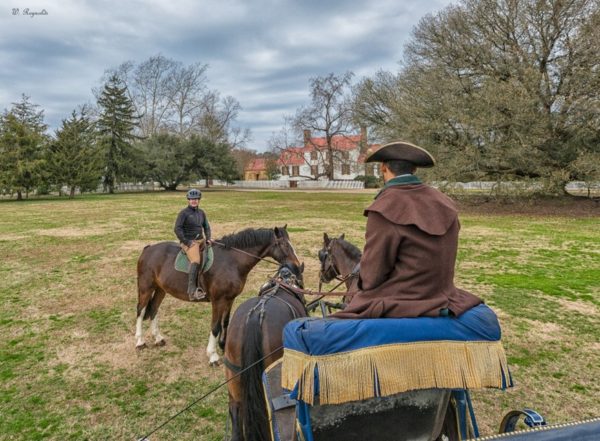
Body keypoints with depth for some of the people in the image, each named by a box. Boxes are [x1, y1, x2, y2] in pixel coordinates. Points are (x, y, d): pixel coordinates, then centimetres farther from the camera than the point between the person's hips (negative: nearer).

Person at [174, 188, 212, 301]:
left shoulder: (201, 212, 13)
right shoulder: (184, 213, -5)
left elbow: (206, 227, 21)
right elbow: (177, 229, -10)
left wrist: (208, 238, 4)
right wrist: (186, 242, -14)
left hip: (201, 240, 8)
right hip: (189, 242, -8)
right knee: (196, 261, -29)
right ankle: (192, 290, -34)